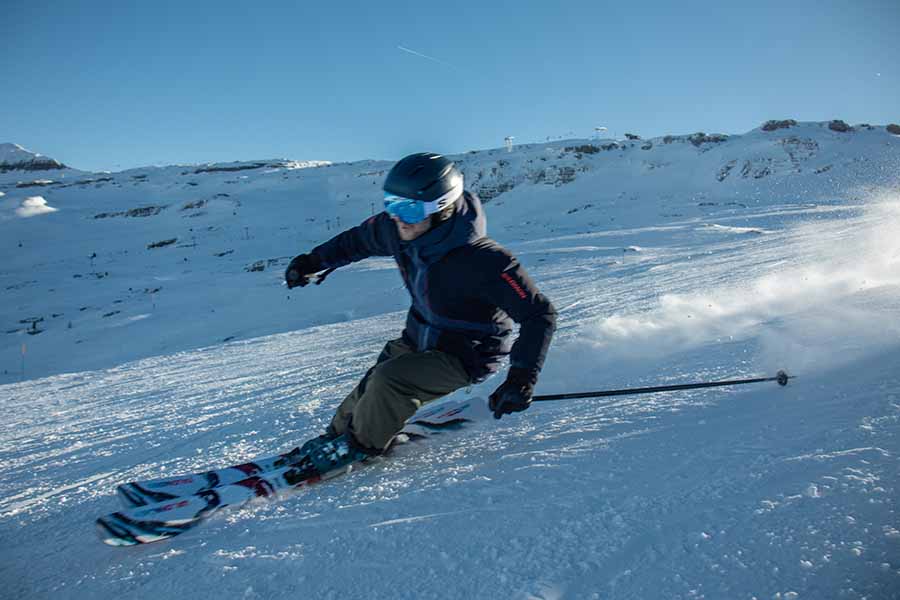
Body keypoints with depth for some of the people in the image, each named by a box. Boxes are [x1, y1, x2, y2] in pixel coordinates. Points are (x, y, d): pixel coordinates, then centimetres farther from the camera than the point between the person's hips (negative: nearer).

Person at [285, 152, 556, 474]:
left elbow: (539, 314, -29)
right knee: (371, 392, 5)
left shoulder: (481, 260, -35)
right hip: (418, 339, 6)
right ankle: (337, 434, 36)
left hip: (467, 354, -6)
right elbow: (360, 240, 9)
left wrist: (522, 378, -37)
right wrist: (313, 261, 18)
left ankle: (362, 444, 5)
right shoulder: (397, 228, -15)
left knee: (390, 379, -24)